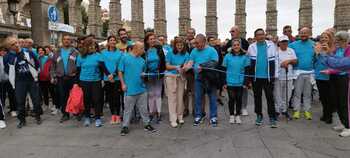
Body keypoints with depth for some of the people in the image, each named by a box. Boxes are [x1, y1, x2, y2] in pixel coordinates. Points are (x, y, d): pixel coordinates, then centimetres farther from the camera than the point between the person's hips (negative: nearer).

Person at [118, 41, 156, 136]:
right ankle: (125, 126, 18)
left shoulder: (142, 60, 10)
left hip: (141, 88, 4)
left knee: (144, 108, 12)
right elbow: (120, 72, -2)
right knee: (128, 109, 5)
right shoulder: (125, 58, -4)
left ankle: (147, 124, 24)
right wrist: (123, 84, -8)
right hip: (130, 89, -4)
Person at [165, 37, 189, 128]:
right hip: (171, 76, -2)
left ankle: (180, 116, 22)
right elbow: (167, 66, -2)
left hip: (181, 77, 2)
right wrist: (176, 67, -17)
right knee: (172, 97, -4)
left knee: (180, 97, 6)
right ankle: (173, 119, -1)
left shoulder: (186, 54, 3)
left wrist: (182, 69, -28)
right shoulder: (170, 53, 0)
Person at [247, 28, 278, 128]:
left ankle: (272, 117, 9)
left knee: (270, 97, 1)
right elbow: (248, 63, 8)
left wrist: (274, 75, -2)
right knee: (257, 96, 10)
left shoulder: (271, 45, 0)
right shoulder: (251, 47, 3)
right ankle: (259, 116, 23)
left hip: (268, 77, -1)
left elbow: (275, 60, 2)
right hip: (256, 77, 1)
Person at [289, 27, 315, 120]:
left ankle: (307, 110, 19)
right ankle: (297, 110, 11)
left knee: (307, 93, 10)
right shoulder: (294, 44, 0)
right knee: (297, 93, 3)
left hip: (310, 72, 1)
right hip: (298, 72, -1)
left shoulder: (314, 44, 4)